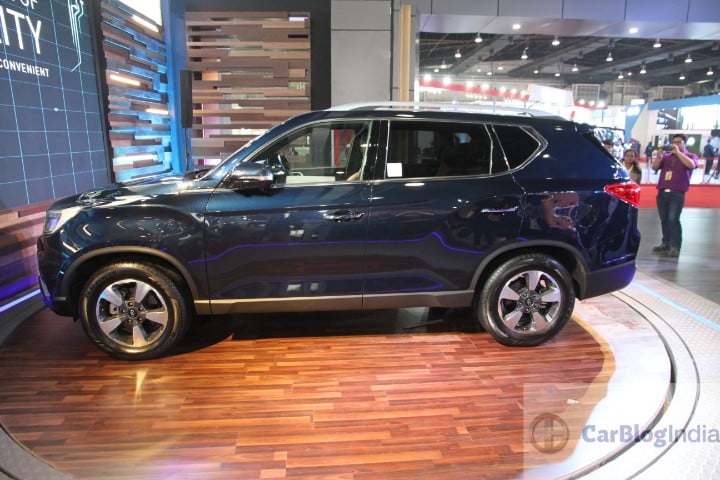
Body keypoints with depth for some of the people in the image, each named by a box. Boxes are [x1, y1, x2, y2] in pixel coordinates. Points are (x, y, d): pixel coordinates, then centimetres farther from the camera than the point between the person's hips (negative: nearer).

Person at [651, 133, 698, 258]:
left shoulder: (691, 155, 9)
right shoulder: (666, 156, 16)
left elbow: (691, 165, -12)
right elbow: (655, 167, 7)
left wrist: (678, 152, -11)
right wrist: (659, 155, -7)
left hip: (677, 193, -4)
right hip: (662, 192, 4)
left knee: (673, 219, -13)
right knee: (664, 220, 7)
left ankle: (675, 247, -12)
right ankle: (666, 244, 15)